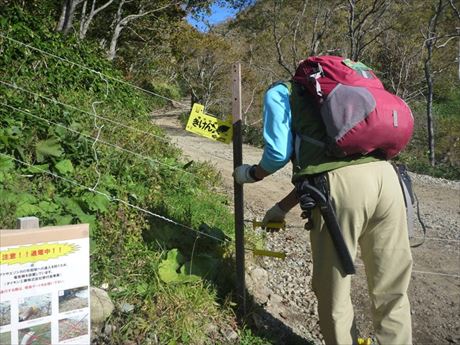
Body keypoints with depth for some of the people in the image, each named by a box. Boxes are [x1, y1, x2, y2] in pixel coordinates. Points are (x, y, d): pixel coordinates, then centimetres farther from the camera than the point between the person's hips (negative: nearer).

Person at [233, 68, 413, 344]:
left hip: (341, 184, -7)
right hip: (385, 175, 7)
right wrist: (282, 207, 43)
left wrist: (251, 174, 28)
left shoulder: (279, 92, 19)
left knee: (333, 292, 11)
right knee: (392, 290, 16)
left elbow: (278, 152, 7)